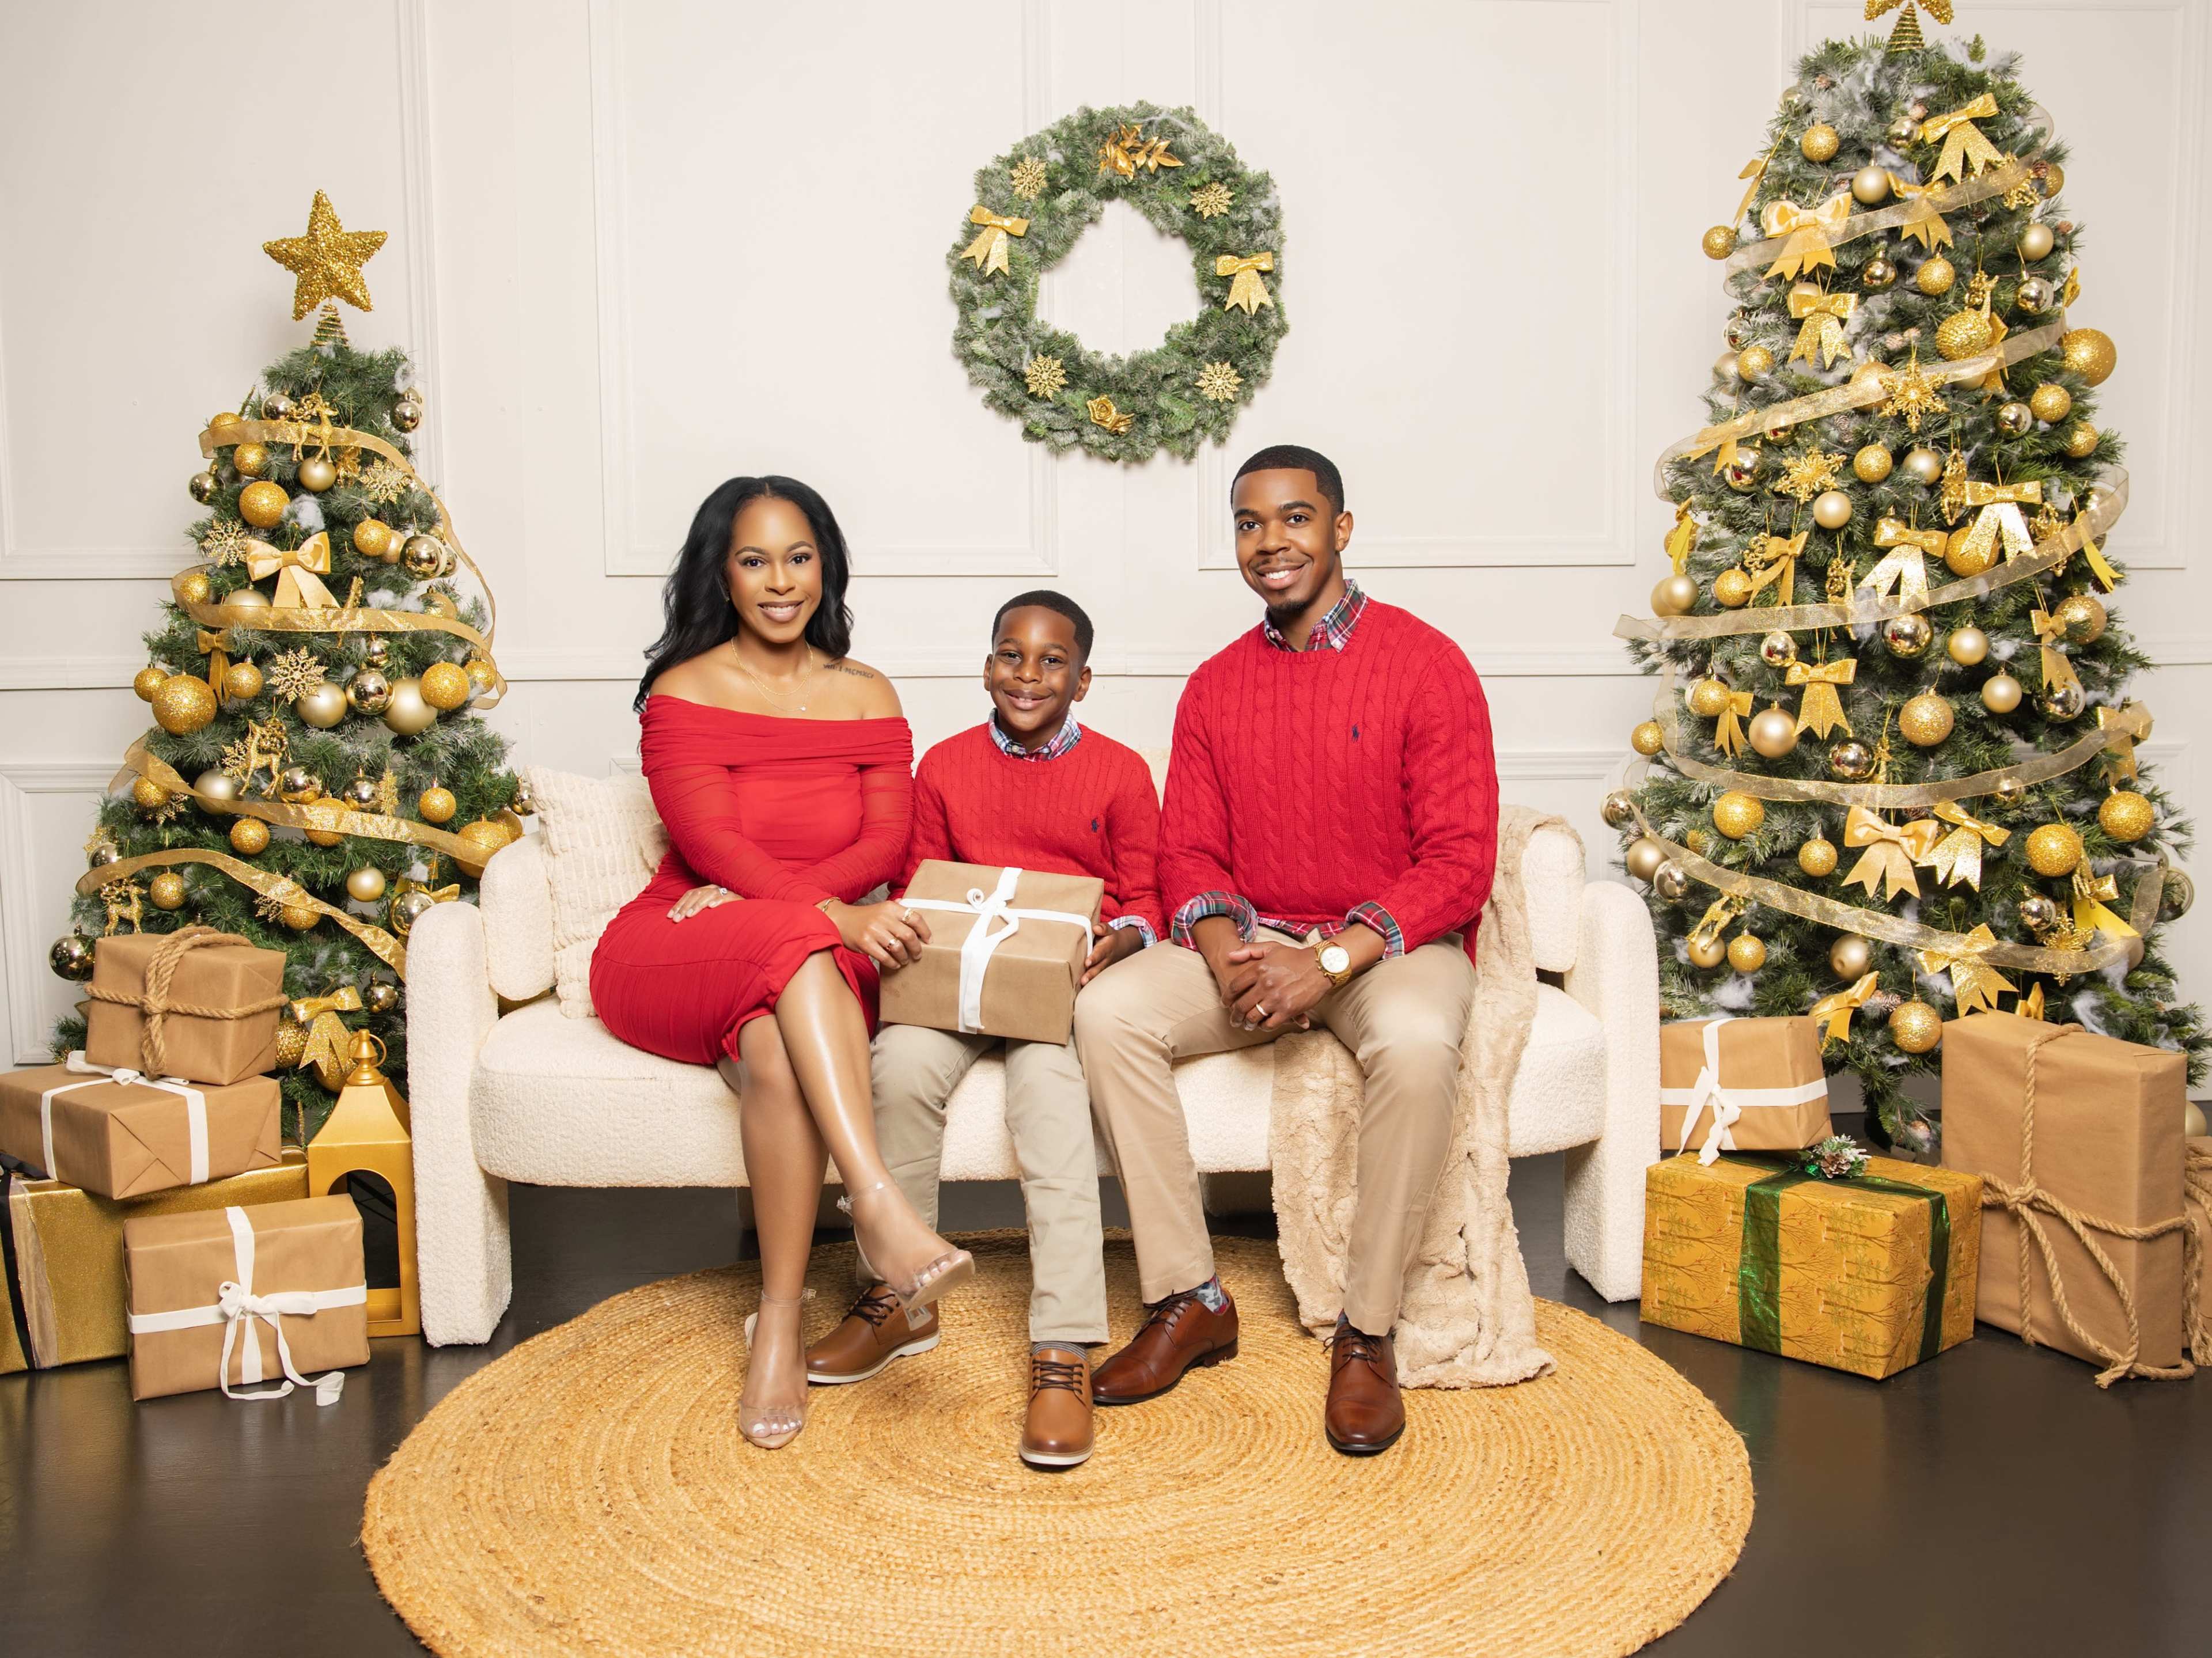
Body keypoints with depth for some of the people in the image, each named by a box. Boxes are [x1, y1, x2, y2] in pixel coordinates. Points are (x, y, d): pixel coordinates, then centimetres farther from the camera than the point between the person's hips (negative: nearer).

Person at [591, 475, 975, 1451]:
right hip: (670, 961, -2)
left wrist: (751, 894, -15)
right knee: (797, 947, -36)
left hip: (815, 967, 2)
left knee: (773, 1047, -35)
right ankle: (880, 1206, -46)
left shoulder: (868, 696, 13)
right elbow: (713, 844, -10)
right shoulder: (684, 693, 3)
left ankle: (779, 1328, -32)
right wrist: (831, 912, -27)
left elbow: (886, 845, 1)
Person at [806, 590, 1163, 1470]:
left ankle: (1064, 1351, -34)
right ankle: (896, 1299, -10)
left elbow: (1145, 900, 7)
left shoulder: (1121, 772, 6)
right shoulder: (945, 767, 12)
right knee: (902, 1061, -29)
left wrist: (1120, 939, -16)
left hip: (1069, 982, -2)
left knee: (1046, 1073, -34)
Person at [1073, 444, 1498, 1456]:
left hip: (1395, 942, -4)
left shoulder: (1424, 664, -7)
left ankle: (1366, 1333, -17)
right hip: (1251, 942, 4)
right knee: (1108, 1012, -20)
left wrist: (1332, 958, -23)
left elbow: (1460, 862, -12)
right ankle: (1188, 1301, -10)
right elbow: (1189, 853, 6)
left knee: (1415, 1045, -37)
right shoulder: (1214, 688, 8)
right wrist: (1225, 952, -16)